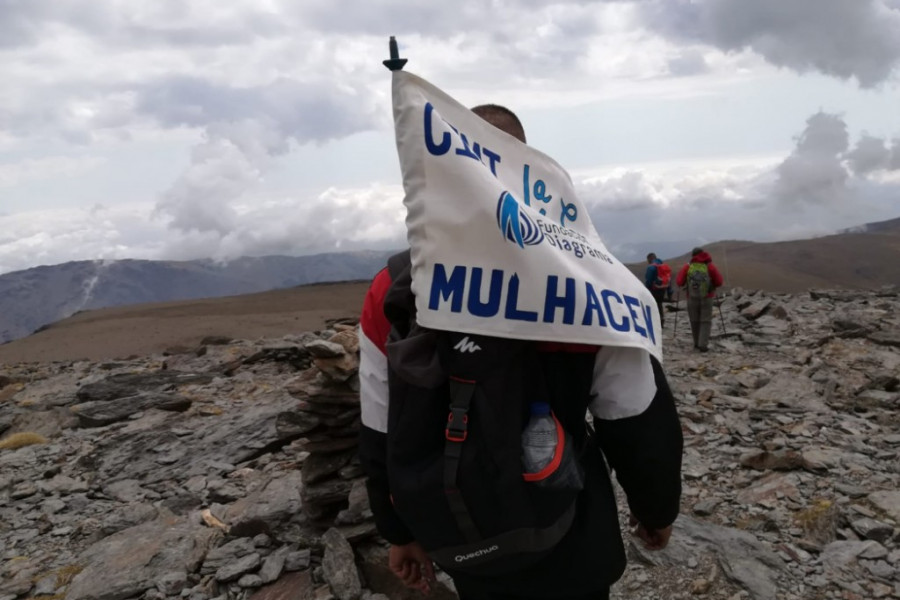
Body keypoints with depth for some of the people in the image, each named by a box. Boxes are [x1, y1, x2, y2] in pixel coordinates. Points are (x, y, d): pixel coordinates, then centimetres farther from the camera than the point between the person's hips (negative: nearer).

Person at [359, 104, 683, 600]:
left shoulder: (390, 292, -12)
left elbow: (382, 438, -3)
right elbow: (638, 424, -12)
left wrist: (399, 531, 12)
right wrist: (657, 508, 7)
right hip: (569, 549, -2)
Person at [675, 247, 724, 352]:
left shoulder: (687, 267, -2)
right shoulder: (710, 266, -3)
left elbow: (679, 282, -6)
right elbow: (719, 282, -2)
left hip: (692, 299, 1)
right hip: (707, 298, -1)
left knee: (695, 322, 13)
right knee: (705, 322, 3)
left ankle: (697, 344, 21)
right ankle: (703, 345, -7)